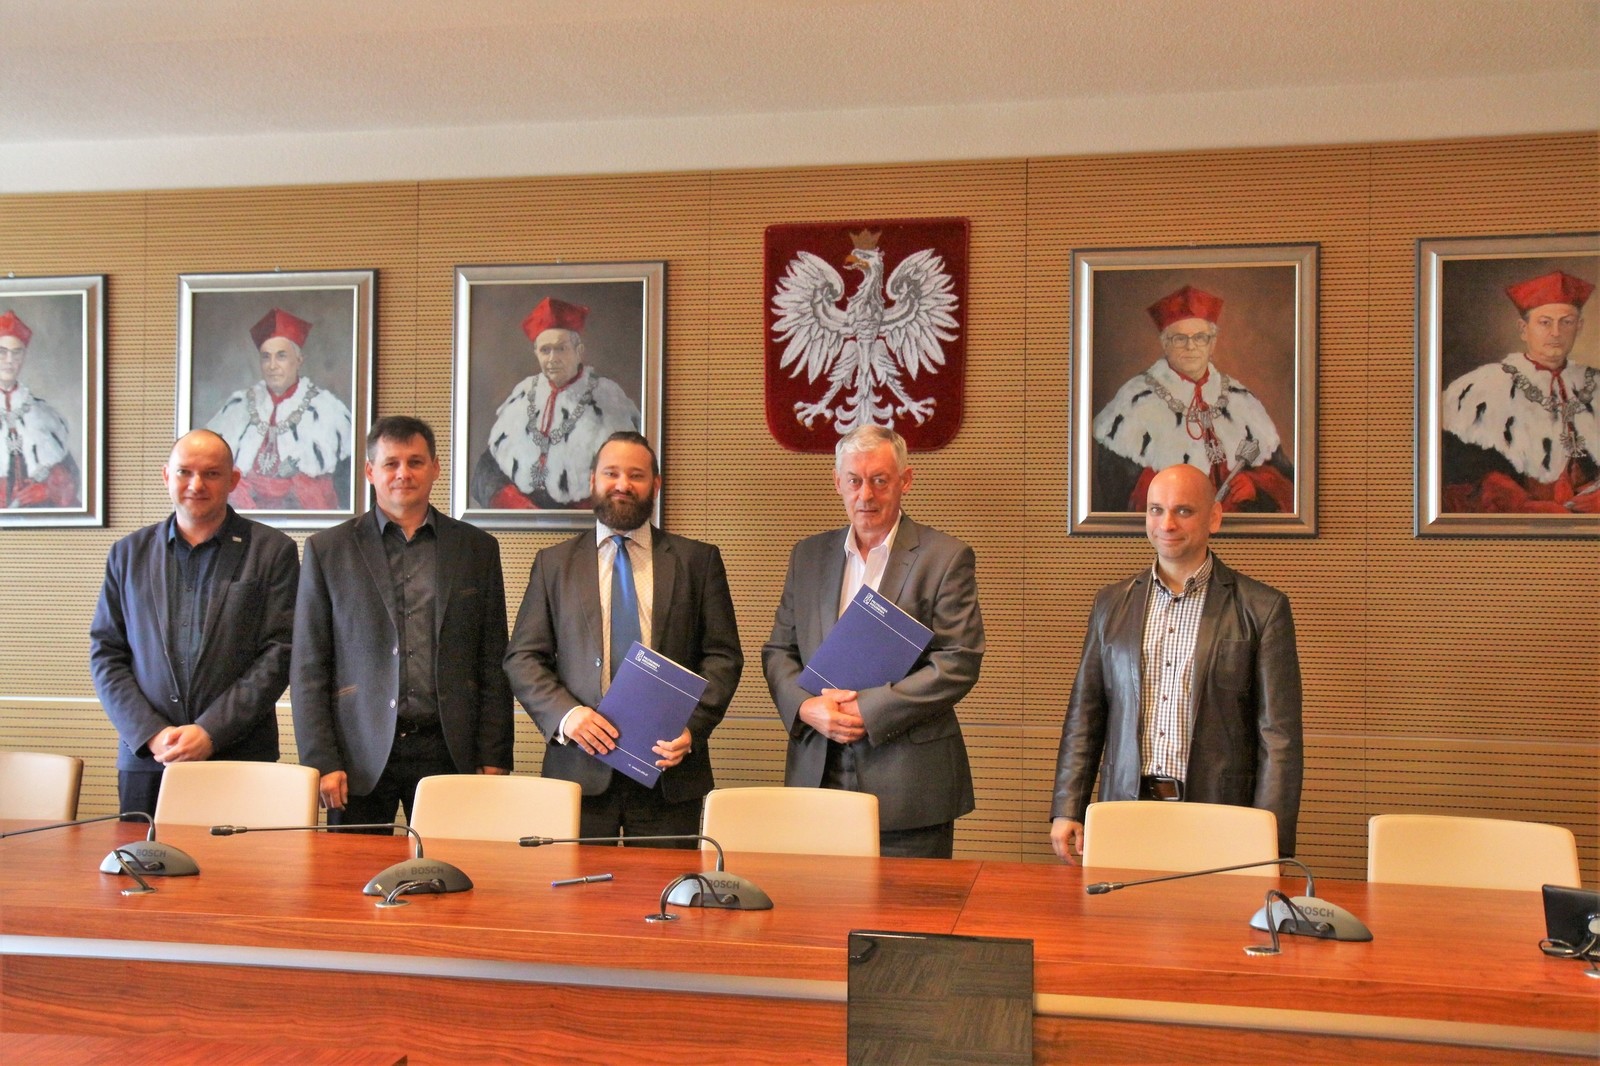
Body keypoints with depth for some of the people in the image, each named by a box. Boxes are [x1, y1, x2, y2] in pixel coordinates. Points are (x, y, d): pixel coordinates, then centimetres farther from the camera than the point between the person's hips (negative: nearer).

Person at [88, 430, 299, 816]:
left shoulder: (272, 551, 3)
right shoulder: (129, 553, 12)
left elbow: (278, 654, -3)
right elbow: (105, 655, 9)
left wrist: (210, 732, -11)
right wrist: (151, 734, -6)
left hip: (240, 757, -2)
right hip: (145, 759, 2)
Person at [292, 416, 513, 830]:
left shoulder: (477, 548, 9)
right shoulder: (328, 549, 6)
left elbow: (494, 667, 8)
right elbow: (307, 668, 4)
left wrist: (494, 761, 2)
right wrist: (321, 762, -3)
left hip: (447, 750, 1)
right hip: (360, 753, 0)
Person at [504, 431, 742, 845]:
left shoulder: (697, 560, 9)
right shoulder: (554, 563, 12)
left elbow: (723, 655, 5)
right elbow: (521, 657, 7)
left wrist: (692, 726, -10)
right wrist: (564, 714, -10)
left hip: (668, 768, 0)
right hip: (580, 765, 1)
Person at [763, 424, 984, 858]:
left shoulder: (945, 557, -2)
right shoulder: (808, 555, 13)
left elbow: (959, 662, -9)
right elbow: (778, 651, 14)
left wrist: (868, 710, -14)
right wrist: (806, 707, -7)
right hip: (818, 777, 4)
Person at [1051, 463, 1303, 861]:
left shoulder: (1262, 608, -1)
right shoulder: (1111, 603, 10)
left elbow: (1279, 735, -3)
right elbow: (1084, 715, 12)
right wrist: (1067, 810, 4)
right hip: (1125, 812, 3)